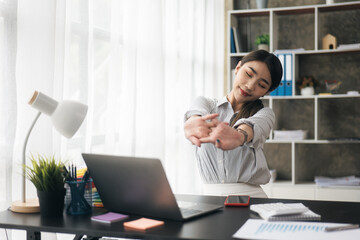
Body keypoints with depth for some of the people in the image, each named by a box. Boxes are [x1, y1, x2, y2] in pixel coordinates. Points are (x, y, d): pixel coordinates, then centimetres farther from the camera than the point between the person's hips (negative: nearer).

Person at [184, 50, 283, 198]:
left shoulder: (264, 114, 9)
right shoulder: (206, 103, 13)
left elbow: (254, 124, -15)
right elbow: (198, 111, -11)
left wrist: (238, 136, -40)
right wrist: (194, 122, -37)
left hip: (250, 196, 0)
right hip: (210, 197, 0)